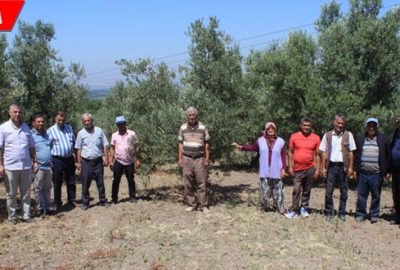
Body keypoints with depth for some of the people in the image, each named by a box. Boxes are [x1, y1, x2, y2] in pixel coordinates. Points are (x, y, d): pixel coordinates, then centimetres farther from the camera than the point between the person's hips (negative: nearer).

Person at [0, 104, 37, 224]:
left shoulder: (26, 127, 9)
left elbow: (31, 146, 15)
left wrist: (34, 161, 11)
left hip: (26, 166, 4)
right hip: (10, 167, -3)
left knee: (26, 193, 10)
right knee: (11, 194, 7)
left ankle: (27, 215, 18)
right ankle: (12, 216, 19)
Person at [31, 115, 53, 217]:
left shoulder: (47, 134, 14)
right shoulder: (31, 135, -8)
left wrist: (52, 162, 19)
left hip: (49, 166, 6)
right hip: (39, 167, -6)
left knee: (47, 188, 13)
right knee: (39, 189, 2)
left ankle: (48, 207, 21)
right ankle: (41, 209, 10)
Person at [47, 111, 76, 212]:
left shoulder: (69, 128, 11)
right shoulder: (50, 130, -3)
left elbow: (74, 142, 17)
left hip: (69, 159, 4)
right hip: (57, 159, -4)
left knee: (71, 182, 11)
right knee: (57, 183, 4)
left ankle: (71, 201, 22)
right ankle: (58, 203, 14)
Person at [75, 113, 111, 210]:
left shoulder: (99, 131, 4)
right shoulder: (81, 133, 3)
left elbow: (105, 146, 6)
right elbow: (78, 149, 5)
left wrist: (106, 158, -2)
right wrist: (78, 162, 1)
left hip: (98, 161, 0)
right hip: (86, 162, 0)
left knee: (100, 182, 8)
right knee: (85, 184, 4)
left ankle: (103, 201, 17)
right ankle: (85, 203, 13)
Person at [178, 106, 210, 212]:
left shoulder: (202, 128, 1)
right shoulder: (183, 128, 5)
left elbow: (207, 144, 4)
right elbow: (181, 144, 8)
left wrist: (207, 158, -2)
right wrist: (180, 159, 2)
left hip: (199, 159, -1)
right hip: (186, 159, 2)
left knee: (201, 183, -2)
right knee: (188, 184, 3)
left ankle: (203, 205, 4)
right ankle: (191, 205, 13)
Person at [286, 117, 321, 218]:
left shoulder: (316, 138, 1)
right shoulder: (294, 136, 0)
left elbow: (317, 154, 4)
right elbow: (290, 152, 4)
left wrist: (317, 169, 1)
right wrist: (290, 166, 0)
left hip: (310, 168, 1)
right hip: (297, 169, -1)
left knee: (307, 190, 10)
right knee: (296, 190, -3)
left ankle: (304, 208, 22)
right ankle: (294, 210, 1)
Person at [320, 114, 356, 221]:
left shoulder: (348, 135, 3)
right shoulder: (327, 135, 5)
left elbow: (351, 152, 3)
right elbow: (324, 152, 6)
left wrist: (351, 167, -3)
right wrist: (323, 167, 0)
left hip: (343, 166, 0)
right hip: (331, 165, 0)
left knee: (344, 191, 6)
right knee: (329, 191, 1)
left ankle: (342, 213, 17)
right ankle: (328, 213, 11)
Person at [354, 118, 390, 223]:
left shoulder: (383, 139, 4)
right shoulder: (360, 139, 9)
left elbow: (387, 156, 6)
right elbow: (356, 155, 11)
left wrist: (386, 171, 2)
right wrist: (355, 169, 6)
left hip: (376, 173, -1)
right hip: (363, 172, 1)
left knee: (376, 196, 7)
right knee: (361, 195, 6)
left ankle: (374, 215, 19)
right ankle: (360, 214, 16)